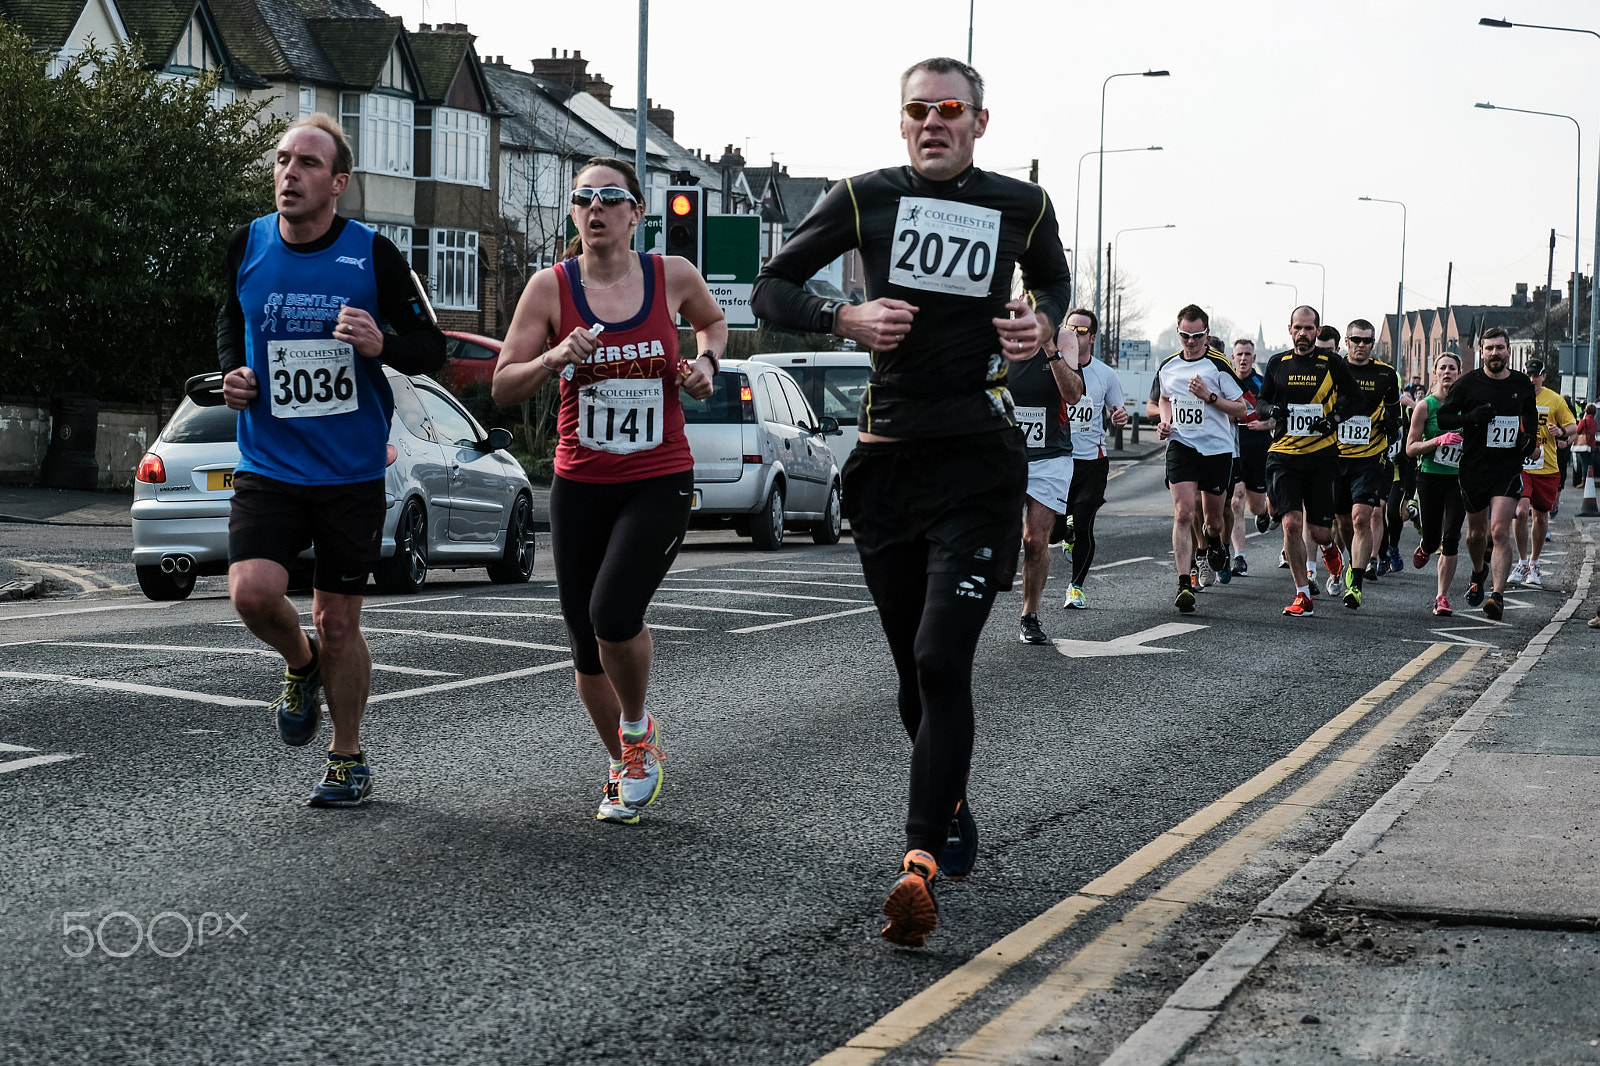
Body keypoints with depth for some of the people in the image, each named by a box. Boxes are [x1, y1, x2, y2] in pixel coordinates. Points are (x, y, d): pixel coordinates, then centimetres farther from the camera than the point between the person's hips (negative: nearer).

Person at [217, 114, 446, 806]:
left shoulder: (372, 255, -8)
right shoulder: (247, 246, 1)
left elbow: (433, 349, -2)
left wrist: (382, 344, -23)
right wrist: (231, 371, 1)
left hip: (353, 470, -2)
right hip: (268, 464, 2)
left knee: (338, 622, 5)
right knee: (253, 591, -20)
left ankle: (347, 759, 26)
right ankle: (301, 664, 15)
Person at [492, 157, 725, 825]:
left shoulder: (672, 275, -2)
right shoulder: (551, 287, -4)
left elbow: (713, 321, 22)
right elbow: (503, 388, -1)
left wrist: (706, 361, 1)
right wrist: (555, 358, -19)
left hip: (659, 482, -2)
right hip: (580, 486, 2)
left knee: (613, 615, -22)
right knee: (586, 644, 7)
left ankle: (638, 728, 9)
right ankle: (625, 767, 31)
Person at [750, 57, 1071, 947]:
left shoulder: (1022, 206, 5)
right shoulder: (866, 199, 3)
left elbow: (1055, 279, 25)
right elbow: (771, 288, 9)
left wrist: (1044, 324, 2)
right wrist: (844, 319, -10)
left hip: (979, 460, -2)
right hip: (889, 456, 2)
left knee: (941, 658, -16)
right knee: (916, 668, 11)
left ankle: (921, 865, -21)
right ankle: (953, 811, 36)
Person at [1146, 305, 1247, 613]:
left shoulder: (1218, 366, -8)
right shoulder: (1167, 367, 6)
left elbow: (1240, 408, -6)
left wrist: (1209, 396, -18)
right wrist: (1164, 420, 6)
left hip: (1217, 448, -2)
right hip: (1180, 445, 2)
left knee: (1212, 514, 11)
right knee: (1184, 512, -13)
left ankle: (1213, 541, 50)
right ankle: (1184, 584, -16)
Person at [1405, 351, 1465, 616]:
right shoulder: (1425, 406, -3)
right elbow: (1411, 448, -5)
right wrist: (1439, 440, -18)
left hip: (1458, 478, 1)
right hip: (1430, 477, -1)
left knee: (1450, 538, -11)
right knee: (1432, 538, 4)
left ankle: (1442, 596, -1)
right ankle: (1424, 549, 44)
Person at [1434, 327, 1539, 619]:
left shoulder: (1522, 384, 4)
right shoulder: (1467, 383, -4)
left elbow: (1531, 416, 23)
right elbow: (1443, 418, -2)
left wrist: (1530, 437, 4)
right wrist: (1472, 417, -19)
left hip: (1508, 467, 0)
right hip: (1474, 468, 1)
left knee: (1499, 532, -14)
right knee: (1477, 532, 15)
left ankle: (1498, 595, -16)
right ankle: (1479, 573, 46)